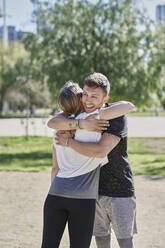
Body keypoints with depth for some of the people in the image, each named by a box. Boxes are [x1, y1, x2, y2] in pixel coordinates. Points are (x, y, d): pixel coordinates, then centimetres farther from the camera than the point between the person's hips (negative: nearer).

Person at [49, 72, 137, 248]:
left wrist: (68, 142, -21)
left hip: (120, 190, -5)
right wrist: (80, 124, -32)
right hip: (95, 189, 5)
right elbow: (52, 123, -17)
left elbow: (101, 151, -31)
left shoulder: (117, 118, -18)